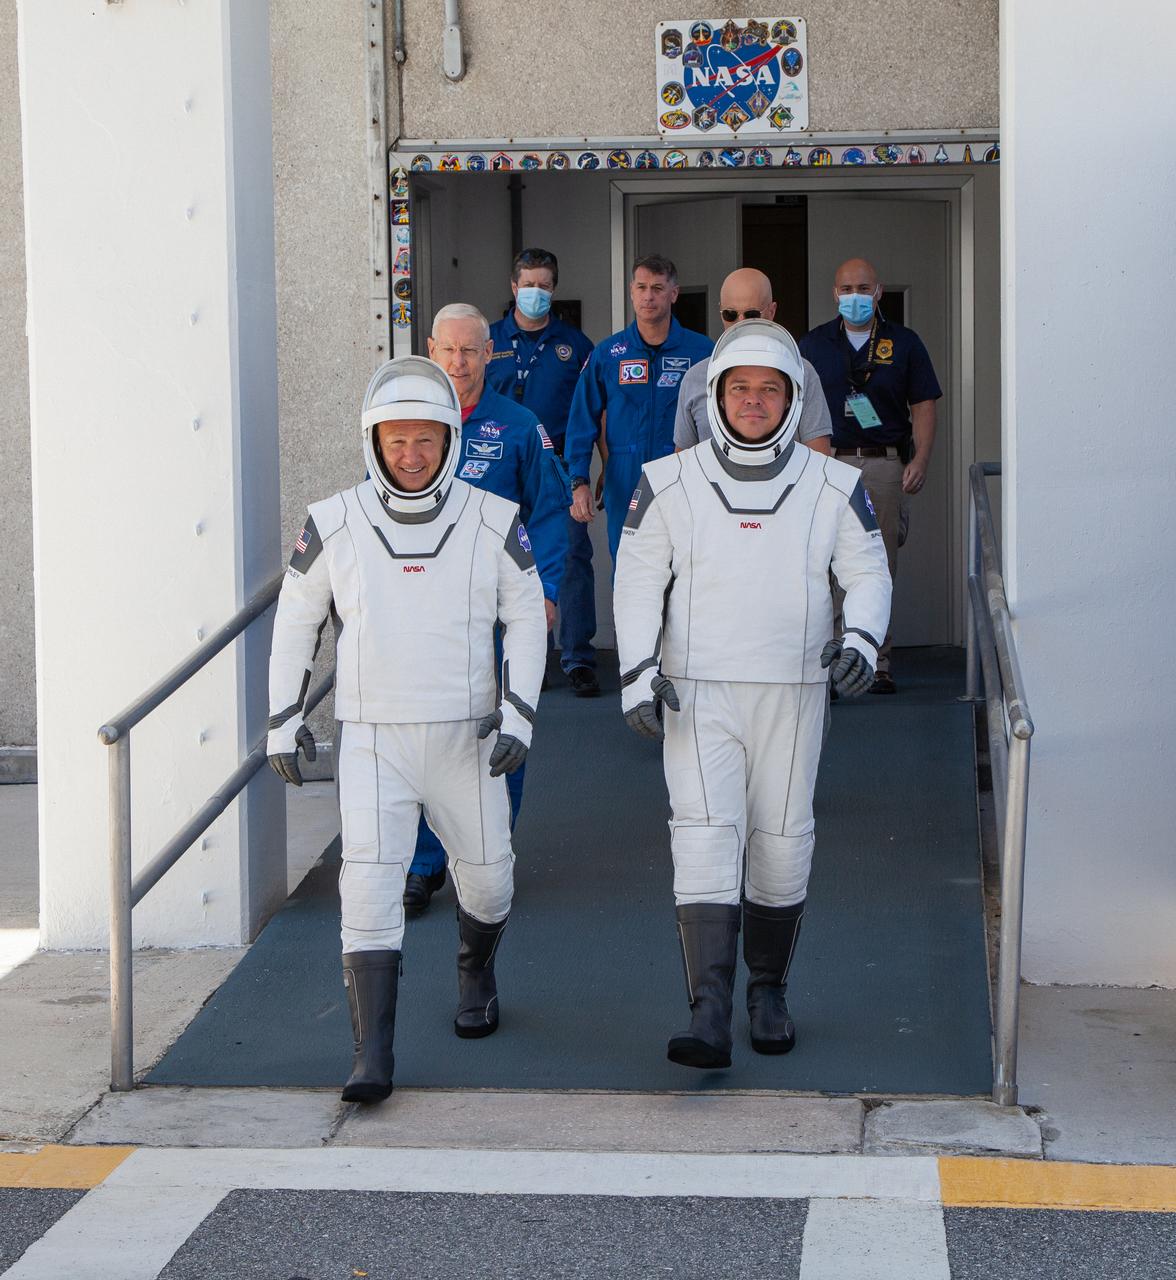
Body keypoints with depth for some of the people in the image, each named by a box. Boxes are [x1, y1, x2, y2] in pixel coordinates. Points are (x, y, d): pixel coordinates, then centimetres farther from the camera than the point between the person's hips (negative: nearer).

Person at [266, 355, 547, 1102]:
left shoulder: (493, 522, -4)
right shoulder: (334, 525, -4)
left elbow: (527, 619, 4)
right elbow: (297, 620, 8)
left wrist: (519, 714, -6)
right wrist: (285, 719, 5)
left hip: (466, 739, 1)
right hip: (373, 740, -1)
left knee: (486, 875, 15)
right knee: (370, 887, -13)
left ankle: (476, 975, 48)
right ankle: (373, 1059, -12)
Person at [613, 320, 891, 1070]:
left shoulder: (833, 487, 2)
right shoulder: (668, 485, 1)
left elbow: (868, 573, 7)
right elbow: (638, 581, 5)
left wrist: (861, 640, -13)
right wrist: (638, 671, -6)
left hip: (791, 697, 1)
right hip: (697, 696, -1)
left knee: (782, 845, 7)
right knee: (707, 838, -13)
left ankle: (769, 991, 27)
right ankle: (710, 1018, -19)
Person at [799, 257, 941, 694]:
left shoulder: (904, 343, 9)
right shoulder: (813, 345, 11)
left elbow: (923, 406, 7)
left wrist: (920, 460, -5)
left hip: (885, 466, 0)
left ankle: (876, 662, 7)